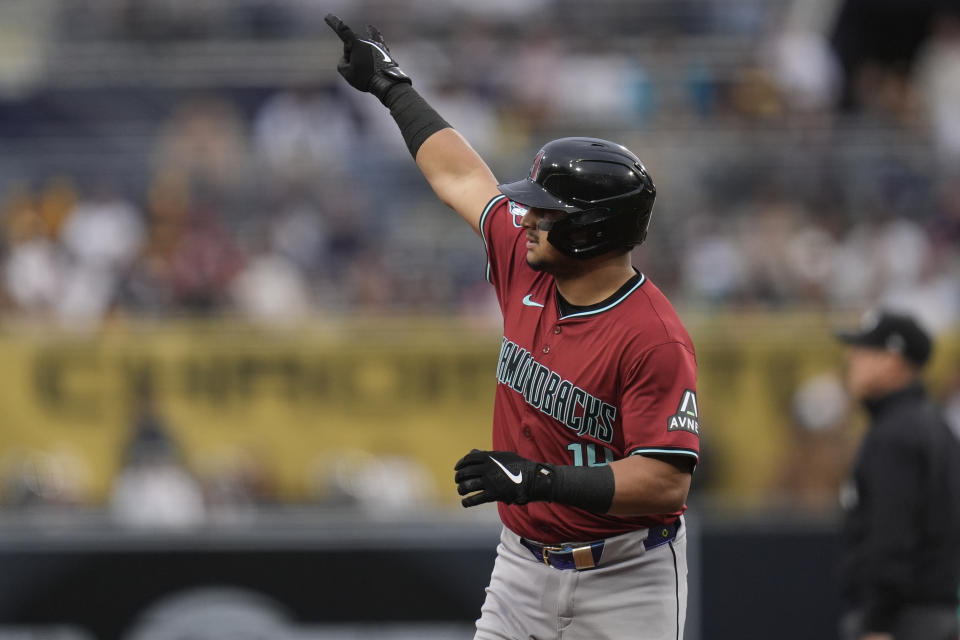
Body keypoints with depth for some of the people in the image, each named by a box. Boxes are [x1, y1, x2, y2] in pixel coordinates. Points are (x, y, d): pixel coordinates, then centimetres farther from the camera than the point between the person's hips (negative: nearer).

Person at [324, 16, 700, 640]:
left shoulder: (655, 338, -21)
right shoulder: (527, 269, 1)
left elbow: (668, 480, -25)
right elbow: (461, 177, 18)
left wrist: (544, 479, -31)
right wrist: (392, 86, 29)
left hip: (624, 583, -7)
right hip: (523, 567, 7)